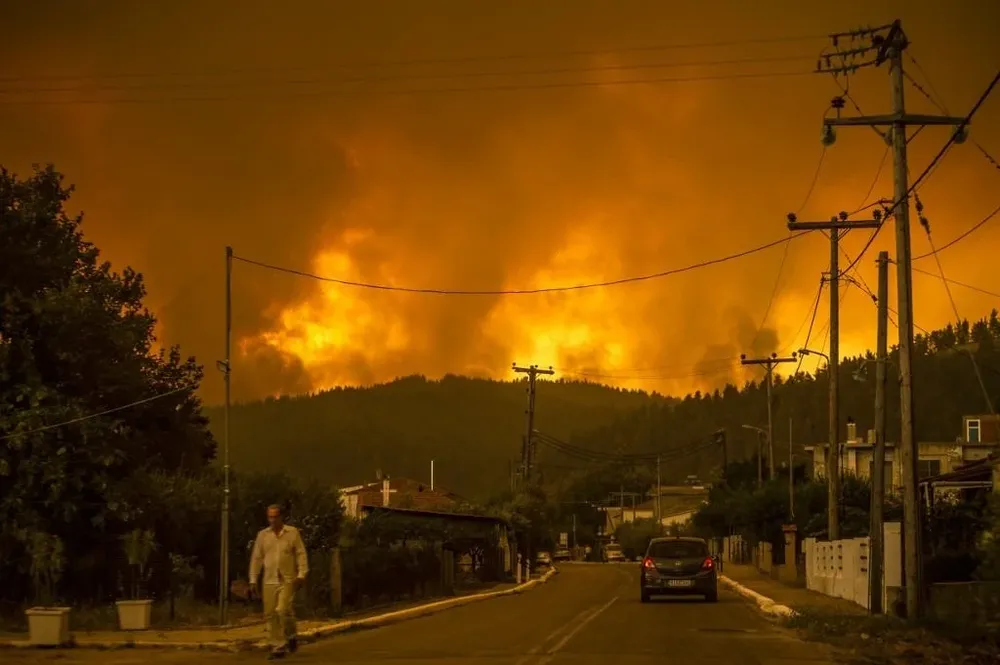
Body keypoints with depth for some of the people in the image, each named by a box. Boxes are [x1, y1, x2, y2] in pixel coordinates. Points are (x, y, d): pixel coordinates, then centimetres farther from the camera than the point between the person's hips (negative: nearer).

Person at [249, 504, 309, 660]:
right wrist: (253, 581, 8)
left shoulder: (293, 533, 2)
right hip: (269, 581, 4)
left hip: (288, 580, -4)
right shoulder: (262, 535, 10)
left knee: (283, 610, -18)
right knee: (271, 615, 1)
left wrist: (301, 575, -10)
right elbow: (256, 558, 11)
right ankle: (278, 648, 9)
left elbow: (301, 554, -1)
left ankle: (291, 638, 7)